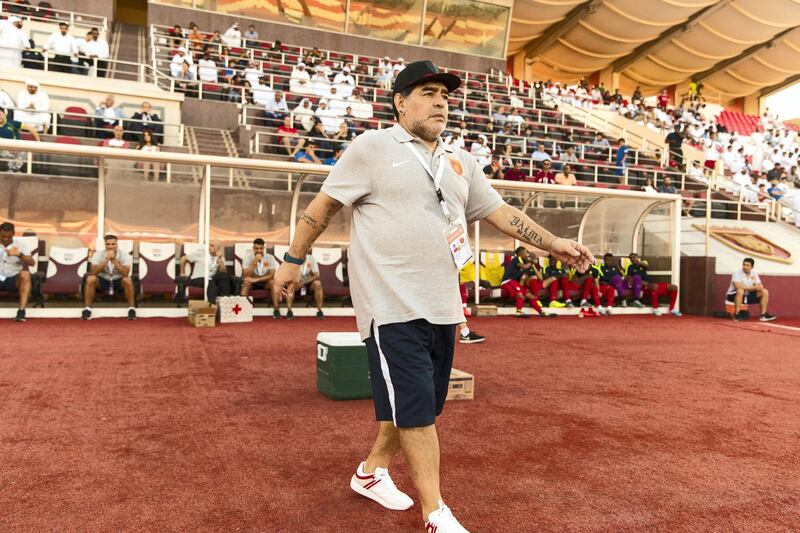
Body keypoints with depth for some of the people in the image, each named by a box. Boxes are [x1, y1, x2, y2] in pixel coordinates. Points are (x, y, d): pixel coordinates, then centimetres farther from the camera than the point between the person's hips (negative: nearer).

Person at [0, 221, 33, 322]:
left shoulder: (20, 244, 1)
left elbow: (32, 263, -9)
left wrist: (19, 254, -27)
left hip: (14, 279, -1)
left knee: (25, 274, -33)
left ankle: (21, 311, -38)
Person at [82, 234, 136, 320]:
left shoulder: (125, 255, -15)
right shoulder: (98, 254, -11)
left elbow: (125, 273, -29)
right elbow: (93, 272, -24)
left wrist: (114, 259, -33)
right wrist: (106, 259, -32)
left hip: (118, 282, -1)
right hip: (103, 281, 1)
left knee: (127, 280, -34)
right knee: (90, 279, -29)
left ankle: (131, 309, -23)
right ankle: (87, 309, -20)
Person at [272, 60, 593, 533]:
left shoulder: (461, 161, 14)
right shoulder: (373, 148, -3)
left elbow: (500, 212, 14)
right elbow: (324, 205, 0)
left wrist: (553, 244, 5)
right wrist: (294, 259, 1)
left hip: (442, 307, 7)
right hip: (392, 305, -6)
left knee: (419, 404, 15)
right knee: (415, 408, -3)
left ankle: (373, 471, 37)